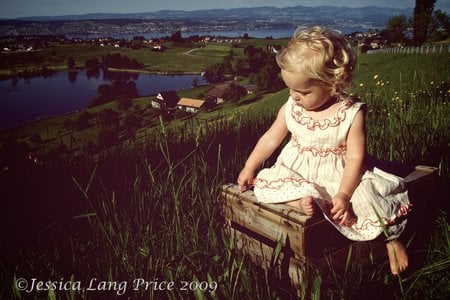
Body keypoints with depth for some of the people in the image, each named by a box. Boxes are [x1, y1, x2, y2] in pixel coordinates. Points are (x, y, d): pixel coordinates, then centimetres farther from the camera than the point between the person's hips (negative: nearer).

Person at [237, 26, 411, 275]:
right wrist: (249, 168, 7)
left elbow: (356, 156, -16)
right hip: (297, 173, 3)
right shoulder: (291, 108, -6)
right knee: (266, 183, -20)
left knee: (370, 196, -21)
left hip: (339, 176, -2)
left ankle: (391, 238, 4)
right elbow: (270, 139, 6)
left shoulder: (351, 113, -16)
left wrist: (343, 194, -26)